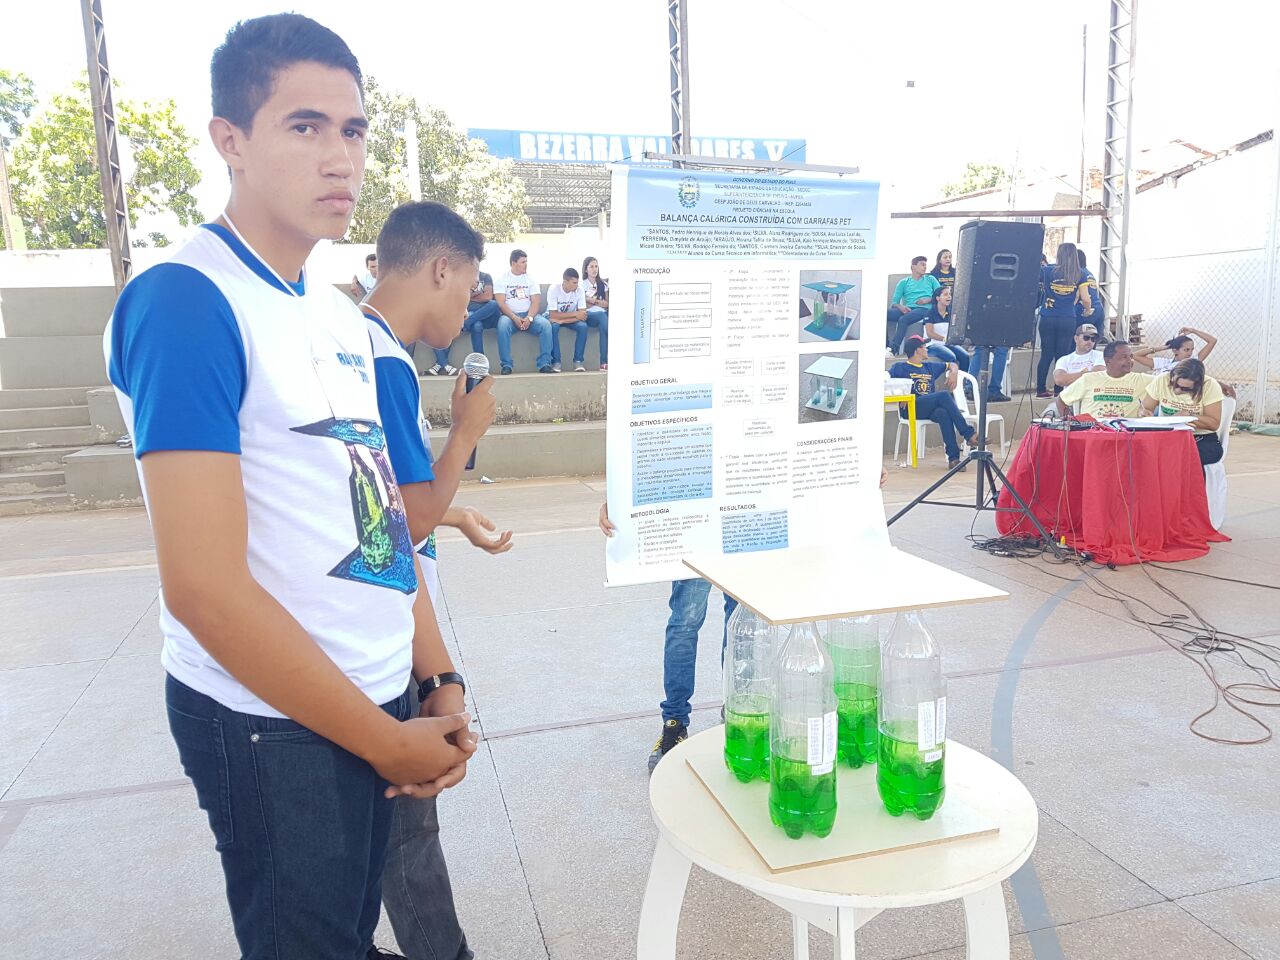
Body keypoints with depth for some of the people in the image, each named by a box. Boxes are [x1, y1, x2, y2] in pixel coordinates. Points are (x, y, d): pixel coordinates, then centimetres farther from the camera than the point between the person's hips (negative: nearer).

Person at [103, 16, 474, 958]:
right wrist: (388, 743, -13)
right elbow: (205, 588, -21)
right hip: (274, 725, -7)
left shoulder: (344, 317, 8)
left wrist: (438, 688, 4)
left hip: (378, 702, 7)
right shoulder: (185, 302, -17)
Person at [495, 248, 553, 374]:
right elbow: (501, 303, -5)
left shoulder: (531, 279, 12)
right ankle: (506, 365, -29)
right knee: (502, 325, -36)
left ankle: (544, 364, -27)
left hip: (529, 314, 2)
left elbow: (536, 302, 1)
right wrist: (515, 318, -20)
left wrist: (529, 318, -18)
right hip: (509, 315, -2)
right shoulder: (503, 279, 5)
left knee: (546, 324, -27)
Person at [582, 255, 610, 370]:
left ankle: (605, 362, -38)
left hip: (602, 314, 3)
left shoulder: (603, 283, 18)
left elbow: (607, 304, 9)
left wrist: (593, 300, -4)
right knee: (602, 316, -37)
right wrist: (599, 301, -1)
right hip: (588, 315, -3)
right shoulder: (581, 284, 8)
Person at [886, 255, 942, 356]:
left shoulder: (931, 279, 22)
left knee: (903, 319, -36)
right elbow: (894, 302, 11)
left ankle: (893, 349, -41)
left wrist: (928, 300, -7)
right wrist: (900, 306, -12)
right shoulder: (904, 282, 21)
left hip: (924, 309, -2)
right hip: (907, 309, 2)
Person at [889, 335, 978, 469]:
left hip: (931, 409, 4)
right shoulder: (901, 367, 11)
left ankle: (953, 457, -40)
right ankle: (969, 435, -29)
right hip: (912, 408, -4)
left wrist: (953, 373, 16)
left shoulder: (929, 367, 29)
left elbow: (951, 365, 39)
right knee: (944, 395, -29)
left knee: (943, 413, -34)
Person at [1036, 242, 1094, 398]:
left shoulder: (1047, 272, -2)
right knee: (1063, 356, 4)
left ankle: (1041, 390, 8)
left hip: (1048, 319, 1)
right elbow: (1086, 299, -1)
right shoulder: (1080, 276, 0)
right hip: (1068, 320, 0)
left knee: (1046, 355, 6)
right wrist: (1088, 311, 17)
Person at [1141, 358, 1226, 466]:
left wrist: (1188, 415, -22)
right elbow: (1145, 409, 3)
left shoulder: (1210, 386, -10)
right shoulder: (1161, 380, -6)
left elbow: (1214, 423, -10)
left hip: (1201, 440, -2)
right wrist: (1145, 414, -20)